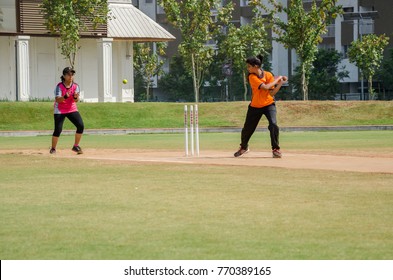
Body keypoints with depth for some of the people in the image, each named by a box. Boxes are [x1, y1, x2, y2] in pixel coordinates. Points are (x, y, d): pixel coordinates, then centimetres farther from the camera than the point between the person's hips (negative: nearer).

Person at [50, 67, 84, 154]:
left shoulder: (75, 86, -5)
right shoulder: (59, 86, -15)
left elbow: (76, 100, -11)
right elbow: (58, 100, -24)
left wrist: (75, 97, -34)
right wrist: (65, 97, -42)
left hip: (72, 109, 4)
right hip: (60, 110, -4)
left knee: (81, 126, -11)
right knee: (58, 130, -13)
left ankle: (76, 146, 5)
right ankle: (53, 149, 6)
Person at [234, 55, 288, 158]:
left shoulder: (268, 75, -11)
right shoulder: (252, 77, -15)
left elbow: (272, 93, -16)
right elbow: (265, 87, -28)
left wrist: (281, 83, -25)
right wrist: (277, 79, -22)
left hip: (268, 104, -1)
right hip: (255, 106, 1)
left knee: (273, 125, -22)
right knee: (247, 129, 9)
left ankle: (275, 149, -7)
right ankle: (243, 147, 38)